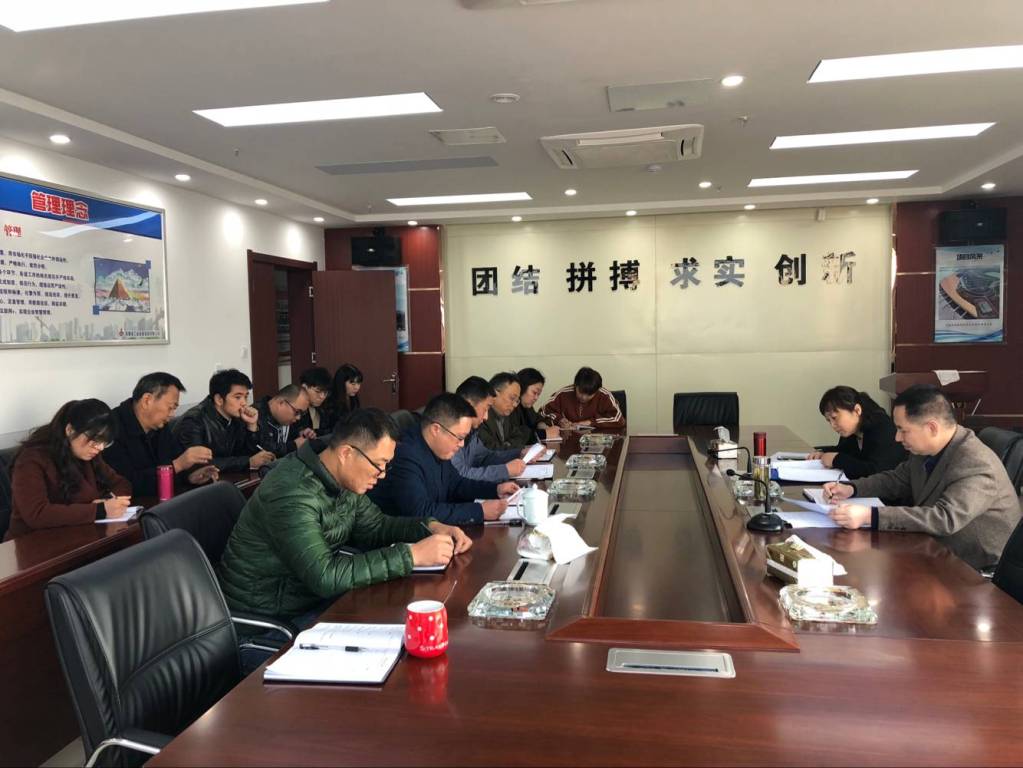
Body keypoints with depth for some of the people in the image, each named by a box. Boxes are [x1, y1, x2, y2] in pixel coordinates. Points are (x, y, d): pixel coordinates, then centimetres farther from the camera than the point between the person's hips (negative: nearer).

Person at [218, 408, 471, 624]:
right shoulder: (292, 492, -30)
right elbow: (325, 576, -35)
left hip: (313, 595, 8)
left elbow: (374, 527, 10)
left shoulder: (343, 479, -3)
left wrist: (431, 527, -7)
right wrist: (412, 555, -33)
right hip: (266, 617, -8)